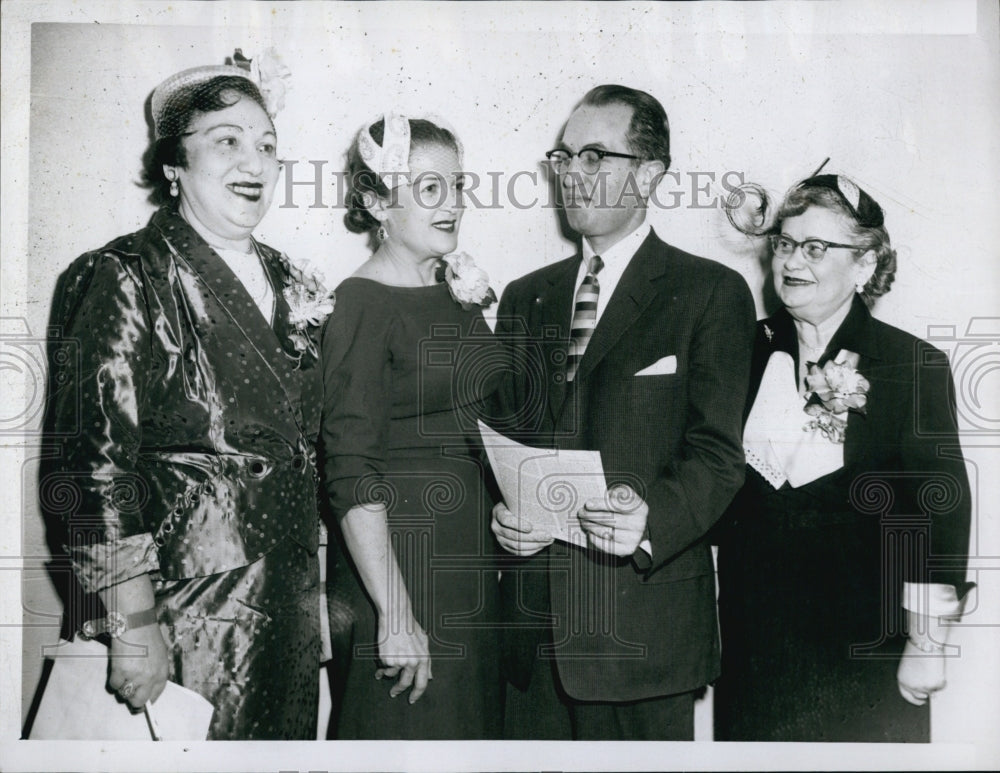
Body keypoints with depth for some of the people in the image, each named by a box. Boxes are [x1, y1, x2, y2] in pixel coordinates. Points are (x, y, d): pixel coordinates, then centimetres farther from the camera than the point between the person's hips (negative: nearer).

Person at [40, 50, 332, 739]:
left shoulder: (293, 287, 9)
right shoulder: (127, 281, -10)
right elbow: (97, 463, -15)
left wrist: (329, 590, 14)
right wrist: (133, 624, -18)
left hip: (292, 600, 6)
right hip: (185, 616, -6)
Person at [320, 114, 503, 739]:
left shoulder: (459, 289, 8)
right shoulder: (363, 303, -14)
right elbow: (350, 474, -20)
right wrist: (395, 615, -23)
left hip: (470, 565, 7)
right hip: (396, 563, -7)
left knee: (473, 720, 17)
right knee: (407, 728, 5)